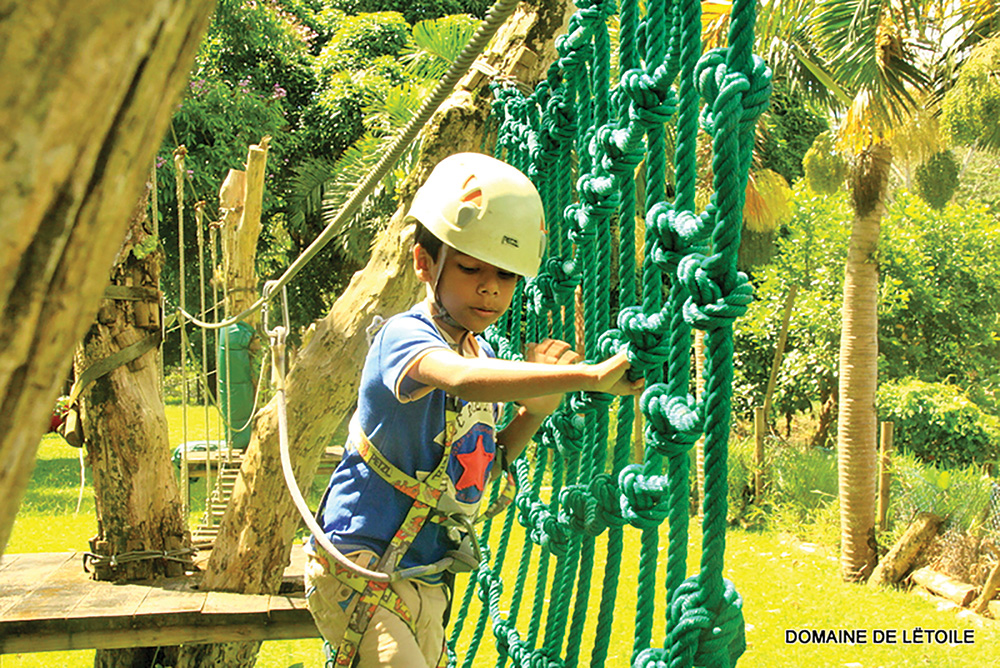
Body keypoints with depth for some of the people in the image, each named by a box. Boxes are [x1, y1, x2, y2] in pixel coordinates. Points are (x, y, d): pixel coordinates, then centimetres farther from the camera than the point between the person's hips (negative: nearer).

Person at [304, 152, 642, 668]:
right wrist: (589, 376, -44)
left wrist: (535, 411, 1)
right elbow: (462, 379, -42)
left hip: (427, 582, 9)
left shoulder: (484, 353, 10)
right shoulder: (405, 337, -17)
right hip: (359, 569, -9)